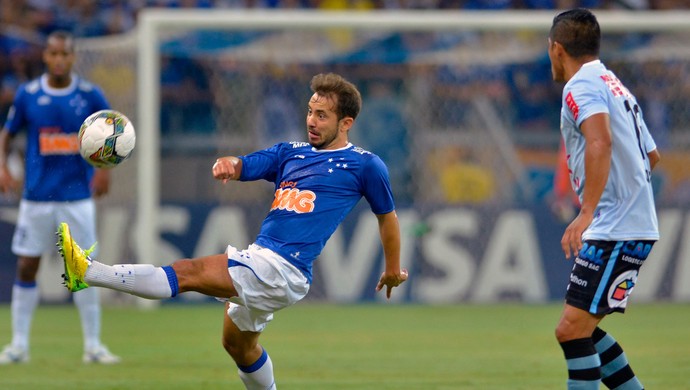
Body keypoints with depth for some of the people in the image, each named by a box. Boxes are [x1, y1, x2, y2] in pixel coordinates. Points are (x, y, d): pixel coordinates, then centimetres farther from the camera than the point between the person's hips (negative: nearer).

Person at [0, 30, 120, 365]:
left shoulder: (90, 95, -2)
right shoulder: (27, 95, -1)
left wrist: (105, 168, -4)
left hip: (78, 196, 0)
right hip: (37, 196, 1)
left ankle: (93, 344, 8)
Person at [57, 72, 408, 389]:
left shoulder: (365, 165, 1)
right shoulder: (291, 153, 17)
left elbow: (387, 215, 13)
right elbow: (244, 167, 6)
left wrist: (393, 269, 22)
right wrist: (228, 164, -19)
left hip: (283, 270, -9)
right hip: (258, 256, 9)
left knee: (189, 273, -19)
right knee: (237, 344, 24)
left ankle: (88, 273, -28)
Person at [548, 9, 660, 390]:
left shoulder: (581, 85, -11)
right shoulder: (613, 84, 19)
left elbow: (601, 141, -30)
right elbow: (651, 155, 29)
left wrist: (587, 212, -37)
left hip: (615, 234, -10)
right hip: (633, 225, 10)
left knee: (572, 329, -13)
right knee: (580, 328, 15)